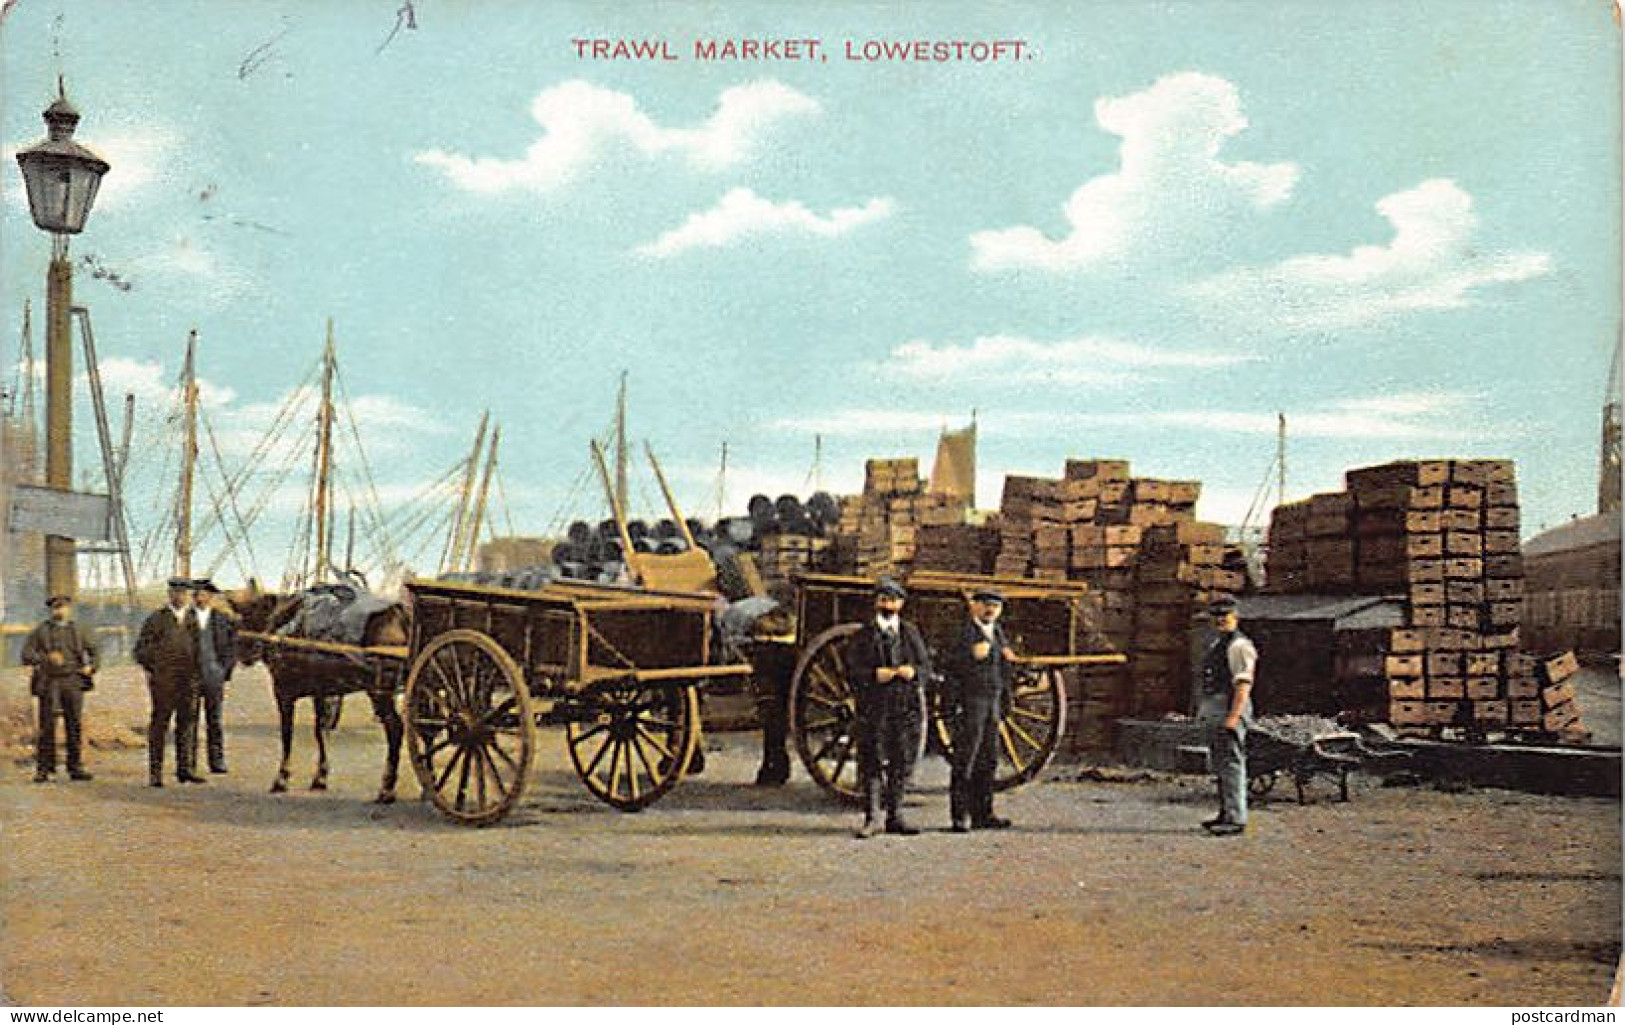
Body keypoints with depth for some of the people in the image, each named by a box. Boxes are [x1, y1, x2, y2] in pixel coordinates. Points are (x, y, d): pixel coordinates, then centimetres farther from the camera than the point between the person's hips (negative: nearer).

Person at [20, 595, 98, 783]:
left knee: (75, 725, 1)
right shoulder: (41, 631, 4)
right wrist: (47, 658, -21)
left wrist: (90, 666, 5)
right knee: (47, 726, -5)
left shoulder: (76, 630, 11)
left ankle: (76, 768, 6)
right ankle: (43, 770, 0)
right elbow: (26, 655, -5)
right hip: (49, 683, -2)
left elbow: (92, 650, 23)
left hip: (73, 683, 2)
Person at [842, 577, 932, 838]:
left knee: (901, 763, 5)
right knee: (871, 763, -5)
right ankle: (871, 818, -1)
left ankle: (895, 817, 14)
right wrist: (874, 674, -17)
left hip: (905, 708, 2)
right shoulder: (863, 635, 6)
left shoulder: (911, 633, 14)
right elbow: (851, 670, 0)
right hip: (872, 707, -2)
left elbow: (926, 667, 12)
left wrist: (913, 672, -10)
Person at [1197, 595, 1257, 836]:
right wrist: (1204, 712, 21)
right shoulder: (1217, 644, 20)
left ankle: (1236, 819, -10)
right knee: (1220, 766, 14)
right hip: (1214, 712, 10)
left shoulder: (1239, 646, -12)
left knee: (1231, 764, -11)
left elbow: (1243, 685, -20)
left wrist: (1233, 717, -26)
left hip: (1230, 710, -10)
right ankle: (1226, 814, 21)